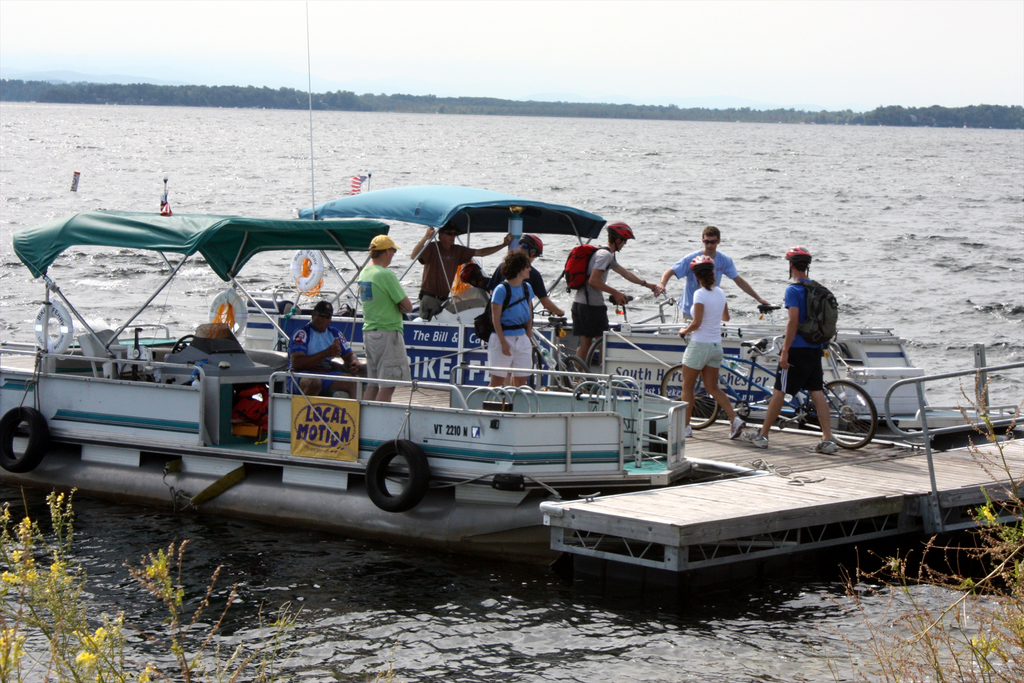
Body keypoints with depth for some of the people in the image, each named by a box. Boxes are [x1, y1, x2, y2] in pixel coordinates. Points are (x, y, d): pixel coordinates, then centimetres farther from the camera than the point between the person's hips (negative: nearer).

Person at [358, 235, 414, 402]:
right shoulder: (385, 275, -15)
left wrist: (398, 305, 0)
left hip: (368, 332, 9)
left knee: (373, 385, 11)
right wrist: (402, 306, 7)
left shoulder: (363, 273, 11)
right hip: (388, 333, -9)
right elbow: (408, 306, -13)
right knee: (388, 385, -8)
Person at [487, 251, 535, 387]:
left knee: (521, 380, 4)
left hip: (521, 339, 6)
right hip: (503, 337, -6)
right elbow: (495, 318, -12)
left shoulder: (527, 288, 9)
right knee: (497, 380, -3)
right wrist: (503, 342, -17)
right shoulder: (501, 290, -10)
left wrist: (529, 338, 9)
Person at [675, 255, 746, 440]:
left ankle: (685, 427, 11)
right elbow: (726, 317, 18)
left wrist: (684, 331, -2)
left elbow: (697, 323, -20)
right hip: (716, 346, 6)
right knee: (712, 387, 12)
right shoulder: (720, 293, 5)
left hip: (699, 345, -6)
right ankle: (735, 419, -4)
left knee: (687, 386, 8)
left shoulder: (700, 294, -16)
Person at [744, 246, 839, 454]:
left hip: (797, 349, -7)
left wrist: (785, 350, -18)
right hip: (815, 349, 7)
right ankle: (828, 439, -2)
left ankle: (762, 435, 11)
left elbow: (793, 321, -19)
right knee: (817, 392, 5)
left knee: (779, 391, 2)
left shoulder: (793, 290, -12)